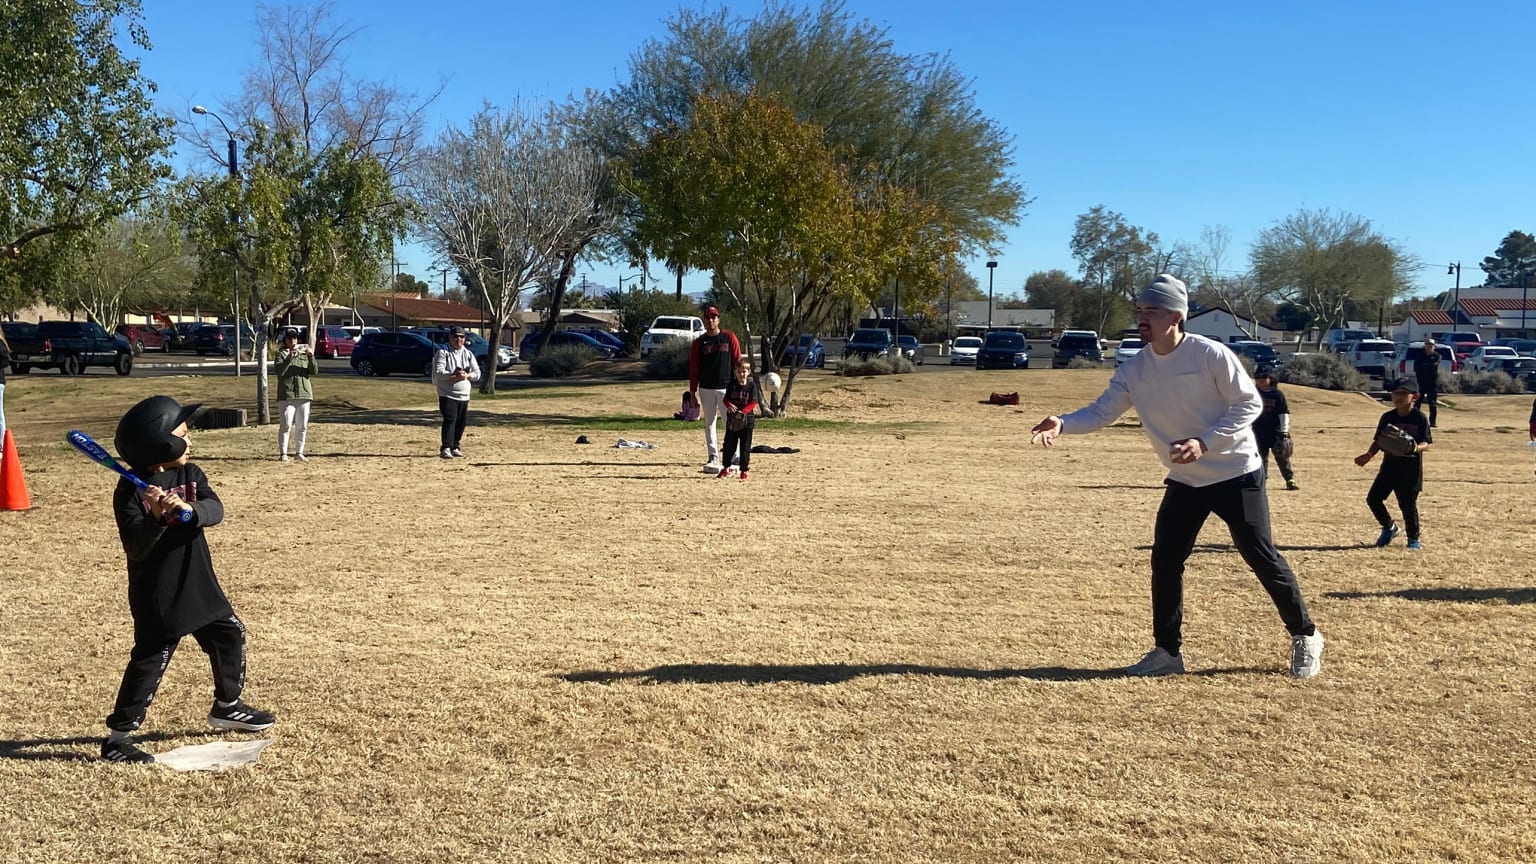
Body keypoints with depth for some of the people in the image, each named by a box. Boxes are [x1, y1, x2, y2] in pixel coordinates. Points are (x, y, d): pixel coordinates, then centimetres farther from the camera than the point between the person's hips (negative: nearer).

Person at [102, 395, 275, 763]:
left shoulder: (190, 475, 2)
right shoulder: (131, 491, -16)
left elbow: (215, 510, -15)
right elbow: (136, 549, -22)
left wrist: (189, 508, -35)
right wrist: (156, 518, -39)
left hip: (199, 585, 7)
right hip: (157, 595, -7)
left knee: (230, 636, 16)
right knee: (150, 660, -5)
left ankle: (226, 707, 36)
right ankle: (117, 736, 6)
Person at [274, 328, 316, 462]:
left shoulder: (303, 353, 13)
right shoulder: (281, 354, 3)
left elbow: (313, 371, 2)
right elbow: (279, 371, -14)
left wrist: (311, 357, -13)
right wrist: (290, 357, -23)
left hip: (304, 393, 4)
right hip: (286, 394, -4)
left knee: (302, 426, 7)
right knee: (285, 425, -7)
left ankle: (299, 452, 15)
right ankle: (283, 453, -4)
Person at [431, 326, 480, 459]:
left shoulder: (469, 354, 12)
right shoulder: (442, 352, -3)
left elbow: (477, 373, 6)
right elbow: (438, 372, -15)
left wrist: (466, 376, -13)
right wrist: (453, 376, -25)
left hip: (464, 395, 6)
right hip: (447, 394, -6)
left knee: (461, 422, 8)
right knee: (449, 420, -15)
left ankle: (455, 447, 20)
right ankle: (446, 448, -17)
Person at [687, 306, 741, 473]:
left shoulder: (729, 338, 2)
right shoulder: (699, 343, 6)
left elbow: (737, 362, 1)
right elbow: (693, 368, 7)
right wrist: (692, 392, 3)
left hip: (726, 387, -2)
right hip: (706, 389, 2)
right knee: (709, 424, 6)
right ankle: (712, 457, 11)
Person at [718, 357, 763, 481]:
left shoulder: (751, 385, -3)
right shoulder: (732, 385, 2)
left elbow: (753, 402, -9)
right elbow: (725, 399, 1)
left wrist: (743, 411, -23)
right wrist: (729, 405, -22)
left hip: (747, 419, -2)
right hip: (732, 419, 2)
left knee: (745, 446, 3)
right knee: (729, 444, 7)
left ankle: (744, 470, 12)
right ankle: (725, 468, 20)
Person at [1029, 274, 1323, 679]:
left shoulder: (1210, 355, -19)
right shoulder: (1134, 369, -4)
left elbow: (1250, 404, -14)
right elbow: (1102, 412, -8)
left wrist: (1204, 442, -26)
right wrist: (1063, 424, -28)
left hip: (1236, 475, -5)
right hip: (1184, 482, 5)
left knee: (1262, 558, 0)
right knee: (1165, 561, 2)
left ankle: (1305, 637, 21)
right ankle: (1167, 651, 16)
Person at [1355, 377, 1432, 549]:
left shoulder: (1419, 418, -5)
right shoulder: (1387, 418, 6)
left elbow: (1426, 443, -8)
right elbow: (1378, 441, 9)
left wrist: (1415, 448, -30)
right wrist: (1369, 455, -8)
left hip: (1411, 468, -4)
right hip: (1389, 465, 4)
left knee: (1408, 503, -3)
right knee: (1373, 498, 0)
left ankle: (1413, 539, 15)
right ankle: (1389, 527, 22)